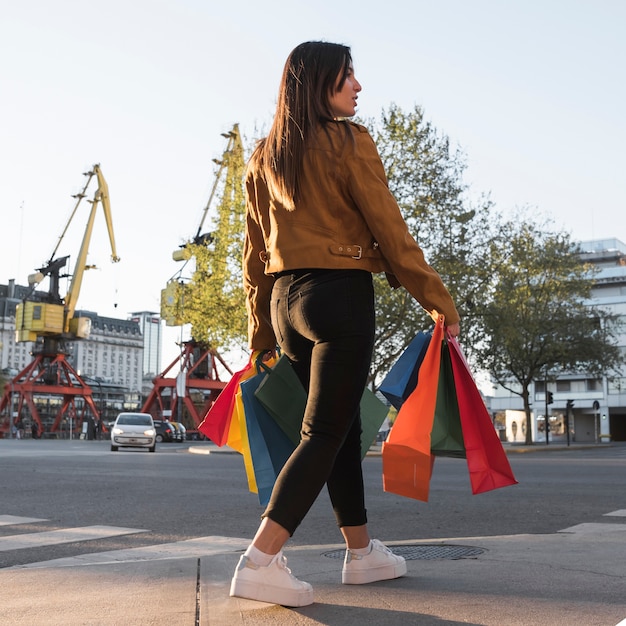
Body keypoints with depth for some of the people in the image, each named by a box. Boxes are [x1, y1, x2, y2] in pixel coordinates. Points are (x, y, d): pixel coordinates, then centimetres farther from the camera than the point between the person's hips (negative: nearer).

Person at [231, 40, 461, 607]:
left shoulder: (263, 158, 13)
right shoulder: (349, 142, -7)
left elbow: (254, 253, 14)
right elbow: (391, 232, -10)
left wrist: (261, 335, 19)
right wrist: (442, 305, -4)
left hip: (285, 300, 7)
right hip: (341, 295, -7)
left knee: (342, 427, 17)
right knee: (325, 432, -3)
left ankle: (362, 552, 26)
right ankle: (261, 562, -11)